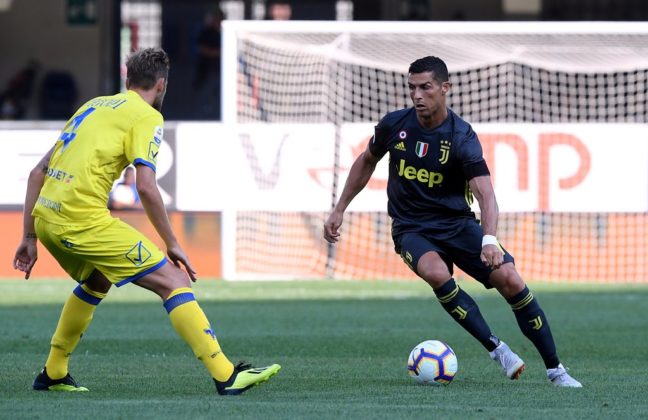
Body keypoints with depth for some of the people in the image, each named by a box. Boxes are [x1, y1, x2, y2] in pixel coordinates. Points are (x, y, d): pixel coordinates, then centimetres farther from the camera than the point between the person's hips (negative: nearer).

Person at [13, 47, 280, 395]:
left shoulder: (93, 105, 24)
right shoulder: (146, 116, 1)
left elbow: (38, 172, 22)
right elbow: (146, 187, -11)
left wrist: (30, 237, 24)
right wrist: (172, 244, -3)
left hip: (45, 216, 8)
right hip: (83, 219, -8)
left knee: (97, 281, 34)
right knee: (174, 280, -5)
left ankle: (53, 374, 35)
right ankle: (226, 376, -12)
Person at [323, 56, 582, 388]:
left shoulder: (462, 137, -16)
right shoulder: (394, 124, -5)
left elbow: (484, 192, -27)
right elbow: (367, 161, 16)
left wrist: (489, 240, -44)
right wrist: (339, 210, 15)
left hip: (458, 224, -1)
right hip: (411, 230, 1)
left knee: (510, 281, -19)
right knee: (436, 273, -34)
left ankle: (555, 369, -4)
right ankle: (496, 349, -23)